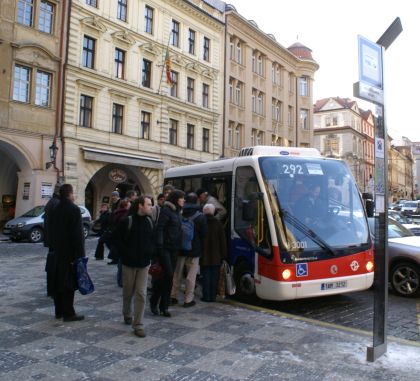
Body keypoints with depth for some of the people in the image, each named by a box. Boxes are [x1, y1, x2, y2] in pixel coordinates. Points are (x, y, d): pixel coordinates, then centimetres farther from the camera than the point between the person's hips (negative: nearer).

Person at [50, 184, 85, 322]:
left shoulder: (56, 209, 9)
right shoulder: (74, 209, -16)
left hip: (58, 251, 8)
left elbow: (53, 231, 14)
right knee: (69, 283, -3)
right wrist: (80, 254, -17)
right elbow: (78, 234, -19)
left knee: (59, 282, 14)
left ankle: (59, 311, 23)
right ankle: (68, 313, 2)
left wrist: (55, 247, 19)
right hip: (70, 252, -8)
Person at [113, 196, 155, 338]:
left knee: (141, 294, -1)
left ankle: (138, 325, 6)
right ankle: (127, 314, 40)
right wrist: (126, 254, -13)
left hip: (144, 263, 2)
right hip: (129, 262, -2)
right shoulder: (127, 221, -11)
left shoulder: (150, 222, 1)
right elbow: (118, 240, -7)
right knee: (128, 292, 14)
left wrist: (150, 253, -1)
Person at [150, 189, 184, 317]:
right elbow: (159, 228, -15)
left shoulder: (177, 211, 15)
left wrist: (178, 246, 13)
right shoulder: (166, 210, -9)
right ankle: (154, 301, 8)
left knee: (169, 277, 8)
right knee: (168, 274, -10)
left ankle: (164, 306, 15)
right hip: (165, 247, -8)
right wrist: (159, 245, -21)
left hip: (174, 249, 8)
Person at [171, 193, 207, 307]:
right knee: (191, 275, 4)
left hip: (180, 249, 3)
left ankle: (173, 296, 20)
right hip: (194, 251, -3)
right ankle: (188, 299, 6)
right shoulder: (200, 217, -9)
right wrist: (200, 249, 7)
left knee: (177, 273, 13)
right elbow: (203, 235, -6)